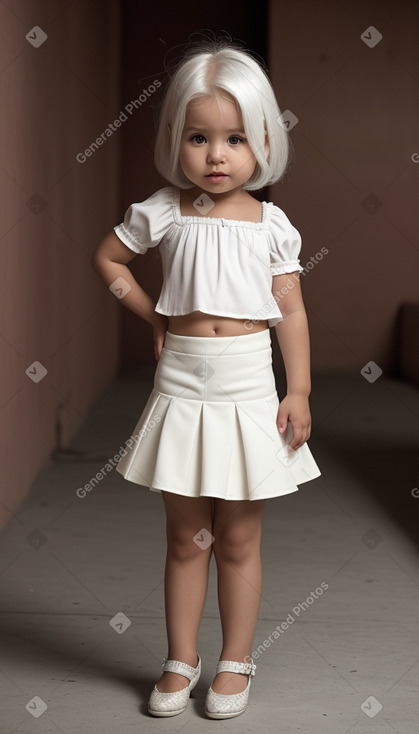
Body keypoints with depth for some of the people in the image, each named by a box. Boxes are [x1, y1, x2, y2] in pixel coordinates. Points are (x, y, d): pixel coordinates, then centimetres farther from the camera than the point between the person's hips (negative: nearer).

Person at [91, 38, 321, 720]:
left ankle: (236, 663, 23)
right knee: (187, 538, 11)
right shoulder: (164, 212, -1)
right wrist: (153, 316, 6)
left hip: (248, 394, 0)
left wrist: (300, 392, -4)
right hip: (182, 390, 1)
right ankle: (181, 661, 24)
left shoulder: (272, 223, -1)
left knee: (239, 541, 9)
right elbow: (107, 258, 13)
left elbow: (291, 312, 1)